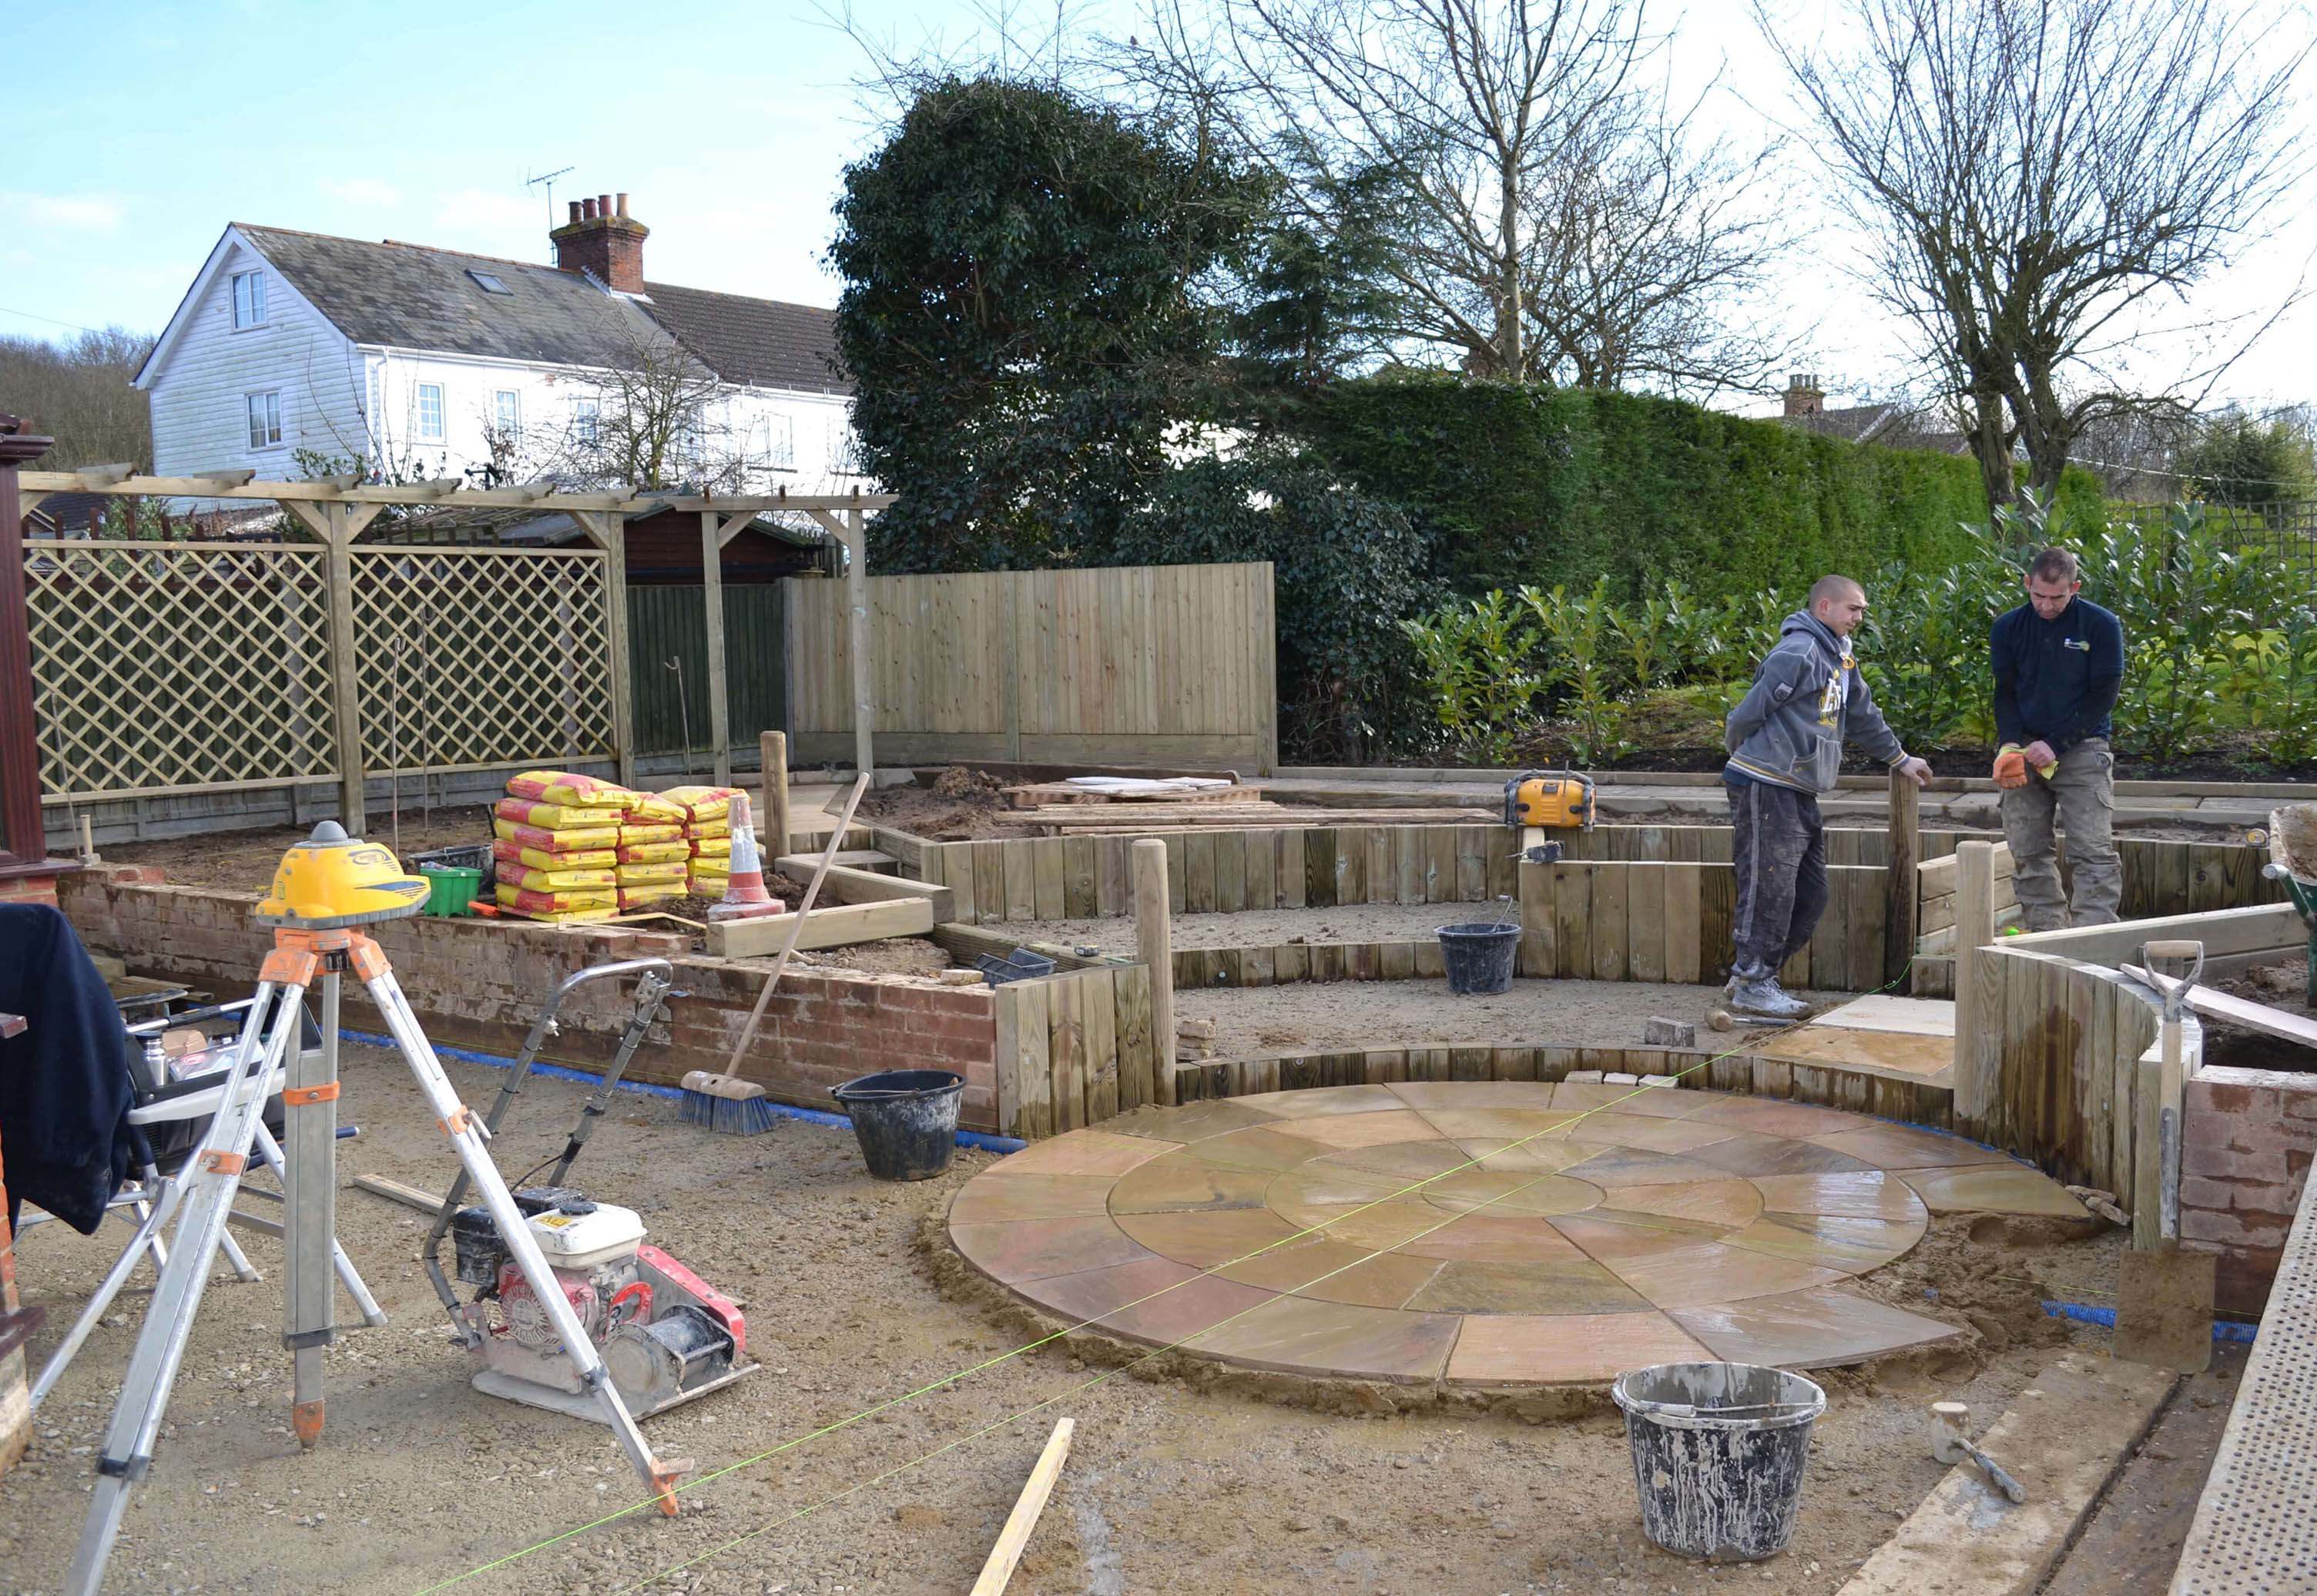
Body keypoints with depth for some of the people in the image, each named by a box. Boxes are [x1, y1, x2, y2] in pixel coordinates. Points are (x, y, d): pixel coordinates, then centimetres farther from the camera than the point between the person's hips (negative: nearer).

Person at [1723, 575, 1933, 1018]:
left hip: (1799, 792, 10)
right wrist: (1738, 749, 3)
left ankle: (1757, 977, 16)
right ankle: (1751, 984, -2)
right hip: (1764, 786, -10)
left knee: (1810, 895, 10)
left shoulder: (1839, 657, 19)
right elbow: (1750, 711, -14)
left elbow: (1863, 714, 32)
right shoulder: (1798, 652, -14)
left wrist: (1900, 759, 38)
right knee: (1769, 888, -9)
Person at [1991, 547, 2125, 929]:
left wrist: (2055, 744, -14)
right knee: (2028, 853, 3)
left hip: (2081, 748, -3)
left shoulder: (2101, 625, -4)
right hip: (2025, 751, 3)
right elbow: (2006, 694, 8)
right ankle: (2046, 936, 10)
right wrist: (2010, 745, -10)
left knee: (2094, 851, -9)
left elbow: (2103, 697, -5)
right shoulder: (2008, 628, 5)